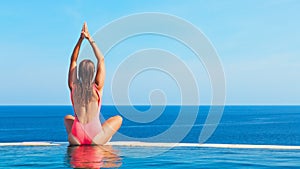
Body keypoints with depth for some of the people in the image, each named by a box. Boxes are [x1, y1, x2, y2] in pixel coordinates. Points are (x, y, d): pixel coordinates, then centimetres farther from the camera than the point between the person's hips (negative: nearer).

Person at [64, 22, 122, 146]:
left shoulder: (74, 87, -2)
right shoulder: (97, 88, -7)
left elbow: (73, 60, 7)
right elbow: (101, 60, 2)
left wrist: (81, 39, 5)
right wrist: (90, 39, 5)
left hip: (76, 139, 3)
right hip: (95, 139, -2)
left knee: (67, 118, 36)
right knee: (118, 119, 21)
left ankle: (72, 140, 22)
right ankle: (103, 139, 15)